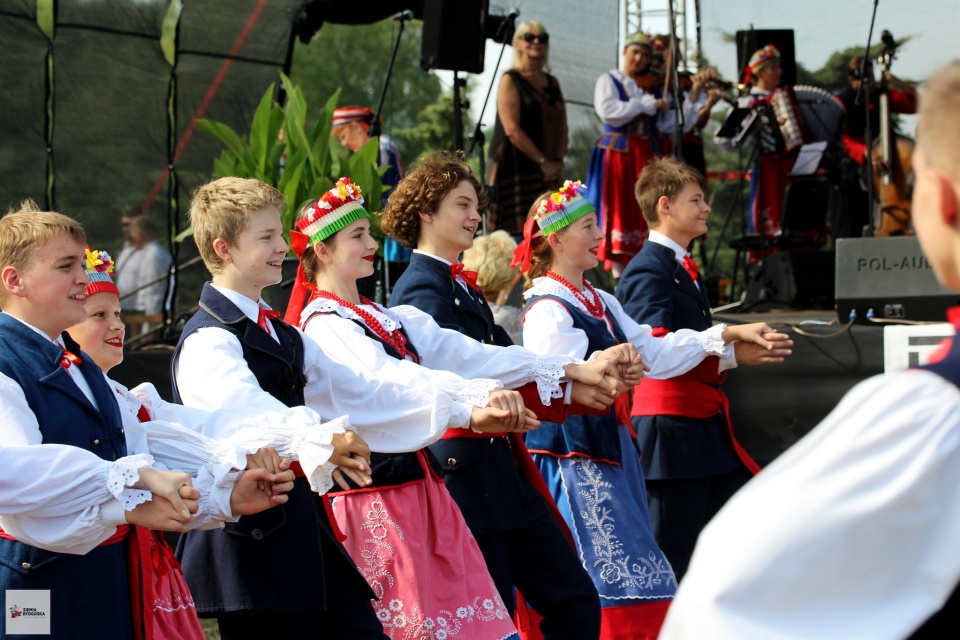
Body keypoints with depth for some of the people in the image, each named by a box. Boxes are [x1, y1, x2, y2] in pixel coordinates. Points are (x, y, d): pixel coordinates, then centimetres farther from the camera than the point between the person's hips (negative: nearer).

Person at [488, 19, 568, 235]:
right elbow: (512, 129, -13)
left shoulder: (552, 83, 17)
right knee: (516, 234, -10)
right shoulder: (511, 81, -2)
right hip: (515, 169, -6)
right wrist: (543, 161, -14)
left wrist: (557, 161, -3)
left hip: (548, 173, 6)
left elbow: (562, 128, 14)